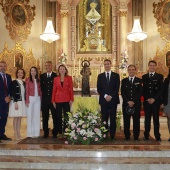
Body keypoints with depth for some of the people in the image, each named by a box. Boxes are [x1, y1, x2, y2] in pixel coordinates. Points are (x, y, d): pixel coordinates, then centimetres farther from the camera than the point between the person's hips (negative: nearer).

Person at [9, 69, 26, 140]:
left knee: (20, 118, 7)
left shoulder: (24, 83, 13)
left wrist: (25, 101, 6)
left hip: (22, 102, 5)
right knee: (16, 118, -2)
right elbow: (13, 93, -9)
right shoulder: (14, 82, -4)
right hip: (16, 101, -5)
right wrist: (15, 102, -16)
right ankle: (15, 134, 3)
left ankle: (18, 133, 13)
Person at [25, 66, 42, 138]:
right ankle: (31, 133, 6)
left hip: (37, 99, 4)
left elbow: (40, 90, 11)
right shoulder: (28, 80, 1)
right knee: (30, 115, 0)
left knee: (37, 115, 5)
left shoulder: (38, 80, 11)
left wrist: (41, 98, 1)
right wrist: (27, 100, -9)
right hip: (31, 98, -3)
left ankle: (36, 132, 12)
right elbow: (27, 90, -3)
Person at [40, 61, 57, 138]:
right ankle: (46, 132, 16)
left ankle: (55, 132, 11)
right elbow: (41, 87, 11)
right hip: (44, 99, 3)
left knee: (55, 117, 2)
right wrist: (43, 95, 1)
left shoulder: (56, 76, 0)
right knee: (45, 117, 7)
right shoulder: (42, 76, 11)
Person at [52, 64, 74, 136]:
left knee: (66, 116, -2)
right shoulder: (56, 79, 7)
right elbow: (54, 90, 6)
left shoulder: (69, 78, 4)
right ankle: (60, 132, 14)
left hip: (66, 100, -1)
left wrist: (71, 99, -6)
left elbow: (71, 89, 1)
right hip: (58, 100, 1)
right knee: (59, 117, 6)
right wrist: (53, 100, 1)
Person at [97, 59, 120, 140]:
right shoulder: (100, 76, 10)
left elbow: (117, 88, 0)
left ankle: (112, 136, 7)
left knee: (113, 118, 1)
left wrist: (111, 96, -11)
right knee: (104, 118, 1)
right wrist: (105, 96, -10)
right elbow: (99, 88, 3)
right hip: (103, 100, 1)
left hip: (113, 99, -1)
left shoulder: (116, 75, 7)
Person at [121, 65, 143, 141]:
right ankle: (127, 137, 10)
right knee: (126, 120, 2)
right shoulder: (124, 81, 11)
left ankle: (136, 137, 8)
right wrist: (128, 101, -9)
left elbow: (140, 92, -2)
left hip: (136, 104, -1)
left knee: (136, 120, 2)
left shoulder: (139, 81, 7)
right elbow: (122, 92, 4)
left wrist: (133, 101, -12)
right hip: (126, 103, 1)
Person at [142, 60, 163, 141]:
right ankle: (146, 135, 7)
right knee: (147, 119, 4)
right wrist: (147, 98, -6)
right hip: (147, 101, 2)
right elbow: (143, 89, 8)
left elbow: (161, 89, -2)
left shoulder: (159, 76, 4)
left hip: (156, 101, -2)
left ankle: (157, 136, 6)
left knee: (156, 119, 2)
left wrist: (154, 98, -11)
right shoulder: (144, 77, 11)